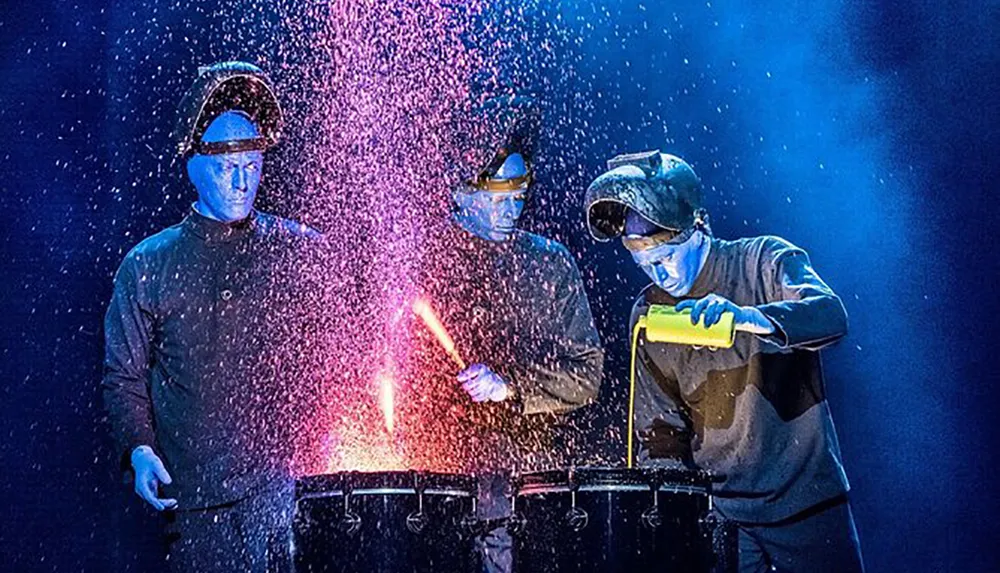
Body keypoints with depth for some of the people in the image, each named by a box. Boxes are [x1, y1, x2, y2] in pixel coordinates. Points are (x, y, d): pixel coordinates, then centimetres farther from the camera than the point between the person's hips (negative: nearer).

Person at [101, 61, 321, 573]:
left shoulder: (300, 252, 5)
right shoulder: (147, 267, 7)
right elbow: (123, 377, 11)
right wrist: (138, 450, -5)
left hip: (294, 483, -1)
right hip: (197, 500, 1)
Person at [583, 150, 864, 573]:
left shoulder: (764, 261, -5)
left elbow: (832, 315, -25)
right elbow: (659, 429, 8)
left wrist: (747, 317, -41)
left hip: (806, 497, -2)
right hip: (718, 513, 3)